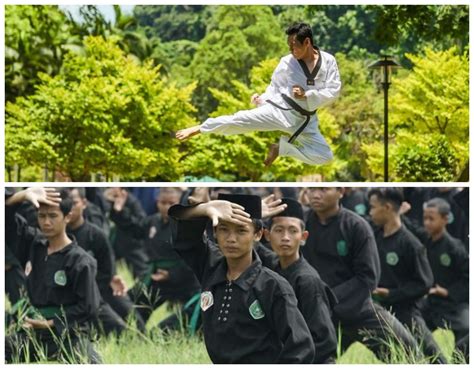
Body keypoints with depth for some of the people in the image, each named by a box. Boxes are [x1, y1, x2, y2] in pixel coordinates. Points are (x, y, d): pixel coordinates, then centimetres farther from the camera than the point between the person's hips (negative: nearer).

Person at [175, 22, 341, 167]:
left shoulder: (328, 61, -7)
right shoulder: (287, 62, -5)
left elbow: (333, 91, -8)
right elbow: (276, 86, 7)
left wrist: (306, 95, -19)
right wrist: (262, 98, -11)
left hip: (304, 120, 2)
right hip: (281, 109, -2)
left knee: (324, 156, 1)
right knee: (242, 119, -18)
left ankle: (281, 147, 15)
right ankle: (199, 129, -4)